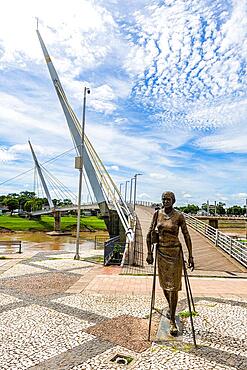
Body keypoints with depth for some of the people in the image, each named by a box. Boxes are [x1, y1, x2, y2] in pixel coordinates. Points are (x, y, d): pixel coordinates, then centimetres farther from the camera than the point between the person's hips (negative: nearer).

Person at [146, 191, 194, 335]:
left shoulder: (179, 216, -9)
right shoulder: (157, 214, -1)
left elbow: (186, 236, -5)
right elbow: (150, 233, 3)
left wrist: (190, 256, -5)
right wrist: (149, 253, 0)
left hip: (175, 252, -3)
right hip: (161, 252, 3)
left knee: (173, 286, -1)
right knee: (164, 284, 18)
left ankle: (172, 321, 11)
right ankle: (170, 307, 46)